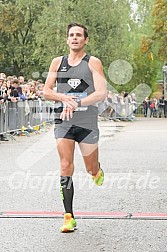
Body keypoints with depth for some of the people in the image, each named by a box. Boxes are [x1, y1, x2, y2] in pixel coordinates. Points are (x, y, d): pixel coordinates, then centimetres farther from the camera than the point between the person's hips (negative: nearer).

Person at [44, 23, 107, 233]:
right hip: (63, 121, 2)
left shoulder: (93, 63, -1)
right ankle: (69, 217, -5)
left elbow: (101, 93, -11)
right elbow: (46, 91, 10)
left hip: (87, 122, -2)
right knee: (65, 167, -9)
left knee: (91, 169, 8)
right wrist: (63, 97, -11)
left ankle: (97, 172, 47)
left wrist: (76, 103, -23)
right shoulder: (57, 62, 9)